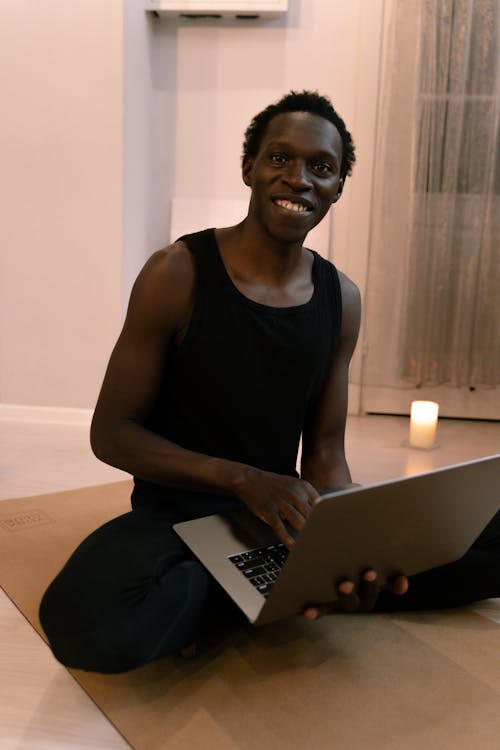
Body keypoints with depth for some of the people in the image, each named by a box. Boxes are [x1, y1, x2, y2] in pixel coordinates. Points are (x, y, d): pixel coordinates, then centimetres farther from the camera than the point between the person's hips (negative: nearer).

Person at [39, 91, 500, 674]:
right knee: (87, 624, -36)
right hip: (177, 511, -3)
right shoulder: (178, 274, -12)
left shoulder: (340, 298, 1)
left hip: (286, 515, 4)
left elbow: (325, 451, 3)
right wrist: (243, 478, -24)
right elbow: (110, 433, -10)